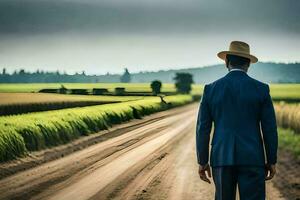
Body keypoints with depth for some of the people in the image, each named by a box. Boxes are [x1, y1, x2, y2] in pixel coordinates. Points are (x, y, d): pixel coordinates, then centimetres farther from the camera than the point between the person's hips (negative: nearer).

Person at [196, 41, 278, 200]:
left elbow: (203, 128, 1)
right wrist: (272, 161, 7)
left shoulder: (211, 89, 1)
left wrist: (202, 162, 7)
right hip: (252, 158, -2)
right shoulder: (261, 89, -2)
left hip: (222, 158, 2)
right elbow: (269, 128, -2)